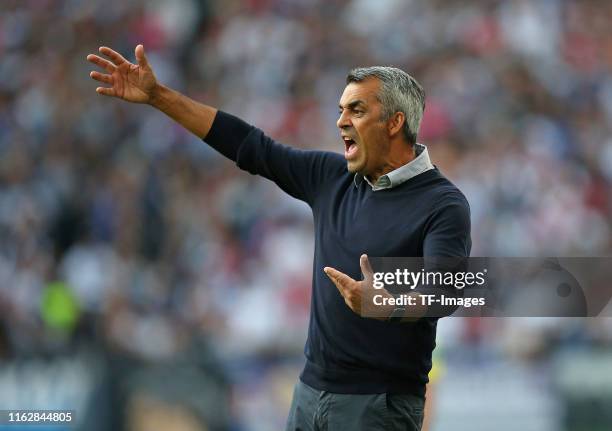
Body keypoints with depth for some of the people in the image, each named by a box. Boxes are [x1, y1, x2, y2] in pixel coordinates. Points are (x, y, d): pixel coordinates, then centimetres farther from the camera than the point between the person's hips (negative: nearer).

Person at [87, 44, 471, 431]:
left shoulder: (443, 205, -13)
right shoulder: (332, 176, 8)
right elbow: (252, 147, 13)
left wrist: (386, 303, -49)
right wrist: (157, 96, 11)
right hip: (311, 391, 7)